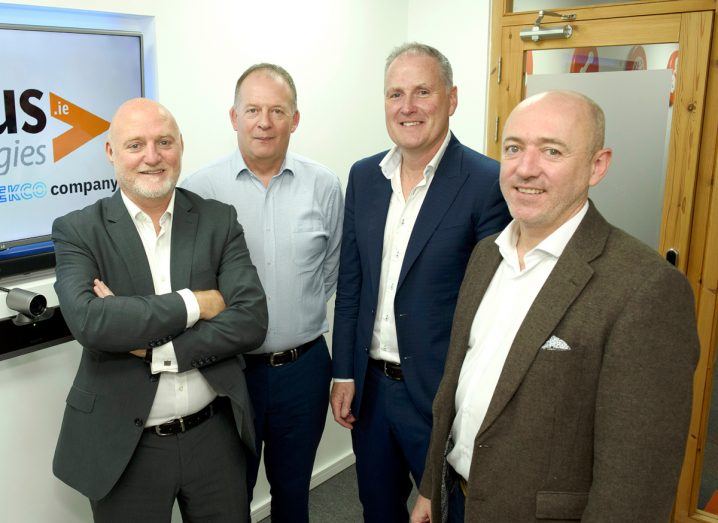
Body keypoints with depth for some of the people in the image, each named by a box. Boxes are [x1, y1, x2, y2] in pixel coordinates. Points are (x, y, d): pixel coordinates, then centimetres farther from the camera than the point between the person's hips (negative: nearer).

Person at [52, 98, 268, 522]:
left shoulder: (219, 221, -2)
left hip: (216, 435, 2)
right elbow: (88, 320, -22)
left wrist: (151, 348, -17)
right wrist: (193, 303, -19)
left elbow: (251, 321, -11)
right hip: (124, 448, -1)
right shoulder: (78, 231, -5)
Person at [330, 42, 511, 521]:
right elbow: (350, 282, 7)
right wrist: (344, 374, 6)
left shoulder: (489, 183, -14)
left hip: (441, 393, -5)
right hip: (370, 386, 5)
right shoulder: (364, 176, 3)